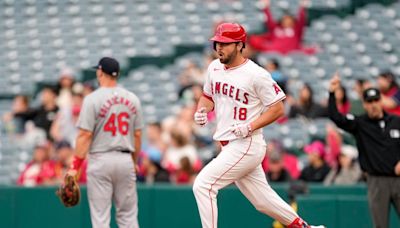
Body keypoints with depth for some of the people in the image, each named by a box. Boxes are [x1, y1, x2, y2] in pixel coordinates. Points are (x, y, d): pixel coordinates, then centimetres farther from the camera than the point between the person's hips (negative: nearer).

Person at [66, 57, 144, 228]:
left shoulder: (93, 99, -8)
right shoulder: (132, 99, 5)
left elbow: (85, 135, -13)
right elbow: (137, 135, 9)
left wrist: (75, 166, -11)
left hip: (100, 160, -4)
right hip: (125, 160, 4)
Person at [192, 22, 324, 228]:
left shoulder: (256, 74, -13)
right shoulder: (214, 68, 8)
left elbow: (277, 109, -10)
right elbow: (208, 96, 23)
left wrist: (250, 127, -20)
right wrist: (201, 111, 1)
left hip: (246, 146, -8)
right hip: (229, 147, 8)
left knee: (203, 185, -15)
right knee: (263, 200, 15)